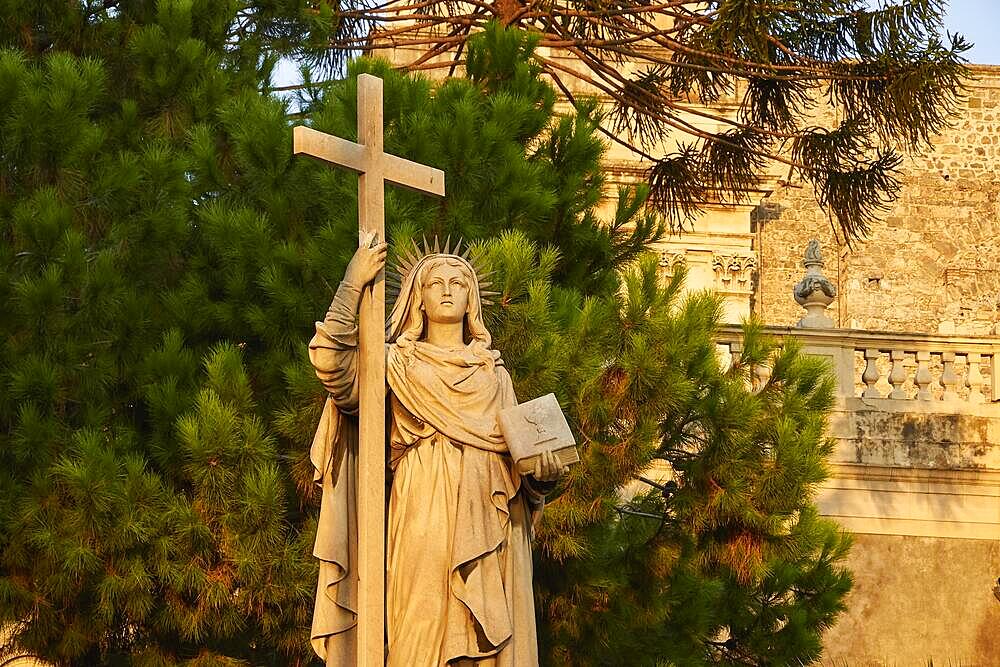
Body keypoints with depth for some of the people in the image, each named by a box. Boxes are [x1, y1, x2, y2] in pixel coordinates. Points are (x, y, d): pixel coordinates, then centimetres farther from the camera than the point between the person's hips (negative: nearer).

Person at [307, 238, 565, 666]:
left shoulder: (493, 370, 20)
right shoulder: (399, 362, 10)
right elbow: (329, 359, -6)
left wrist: (542, 465, -4)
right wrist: (352, 285, -6)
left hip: (487, 518, 3)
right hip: (424, 515, -3)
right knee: (422, 630, -10)